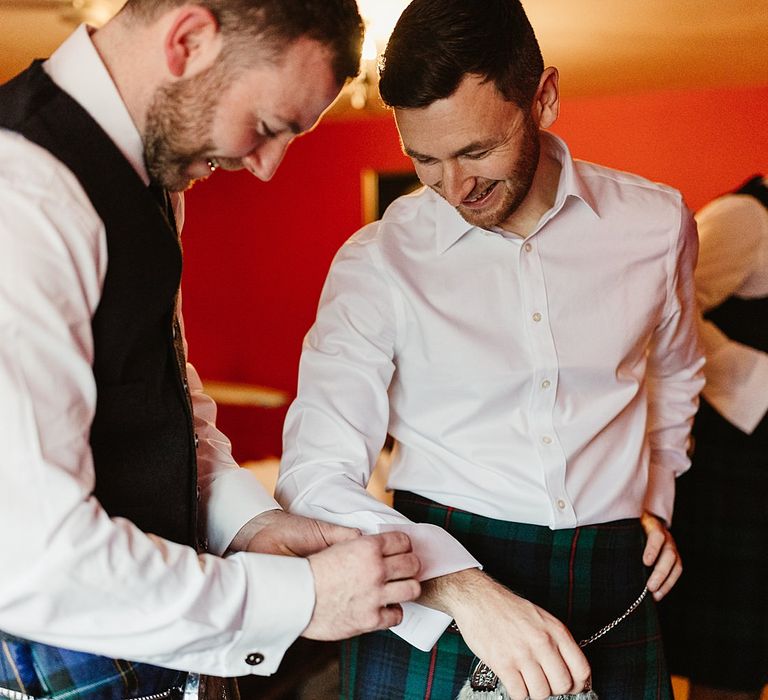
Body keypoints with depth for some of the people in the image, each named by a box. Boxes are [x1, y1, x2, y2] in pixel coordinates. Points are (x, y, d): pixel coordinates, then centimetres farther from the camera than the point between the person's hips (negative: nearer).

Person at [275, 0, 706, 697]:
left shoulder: (659, 223, 0)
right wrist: (465, 590, -28)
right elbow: (316, 478, -16)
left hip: (615, 585, 3)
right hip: (433, 589, -2)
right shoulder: (376, 262, -9)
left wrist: (654, 501, 11)